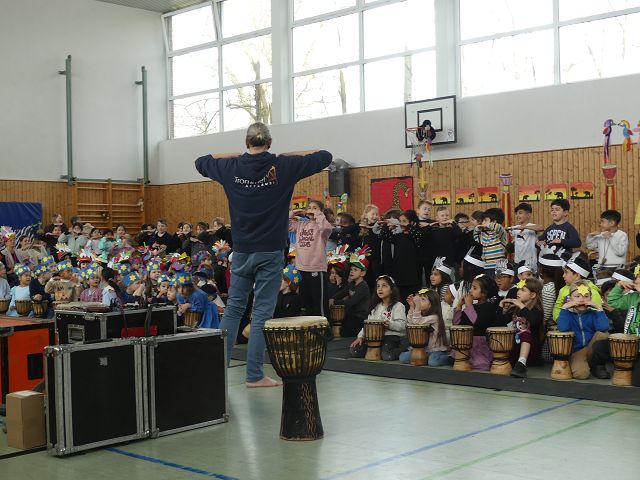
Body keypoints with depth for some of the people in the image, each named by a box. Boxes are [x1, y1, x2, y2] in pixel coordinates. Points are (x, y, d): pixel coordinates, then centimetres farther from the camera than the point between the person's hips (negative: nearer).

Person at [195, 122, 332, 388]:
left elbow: (201, 162, 20)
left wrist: (233, 154, 16)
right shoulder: (283, 166, -6)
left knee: (234, 307, 15)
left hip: (241, 250, 3)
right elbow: (324, 157, 4)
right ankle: (254, 375, 0)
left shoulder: (231, 167, 1)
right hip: (271, 251, -3)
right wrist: (288, 155, 8)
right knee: (262, 313, -1)